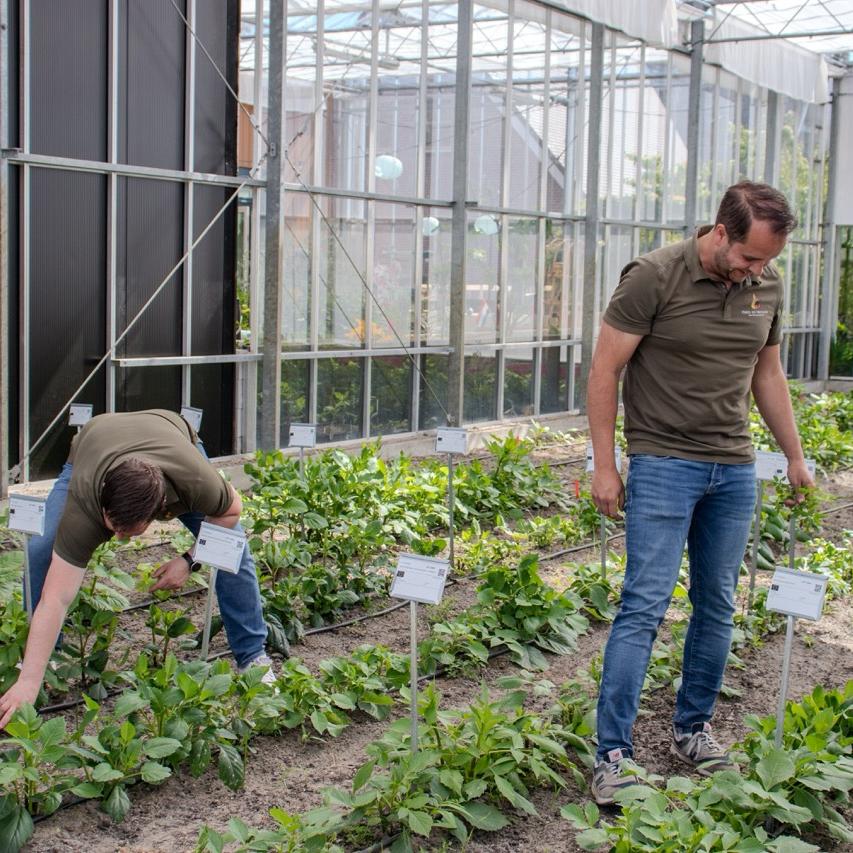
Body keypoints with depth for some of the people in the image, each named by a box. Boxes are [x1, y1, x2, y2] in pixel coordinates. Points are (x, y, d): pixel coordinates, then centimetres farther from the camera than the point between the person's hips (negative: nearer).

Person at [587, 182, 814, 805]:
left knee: (717, 606, 10)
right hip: (664, 464, -5)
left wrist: (796, 456, 20)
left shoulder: (768, 287, 5)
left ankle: (693, 729, 26)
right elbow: (606, 371, -9)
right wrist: (605, 467, -10)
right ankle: (613, 755, -3)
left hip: (735, 469, 6)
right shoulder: (653, 277, -12)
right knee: (646, 606, -8)